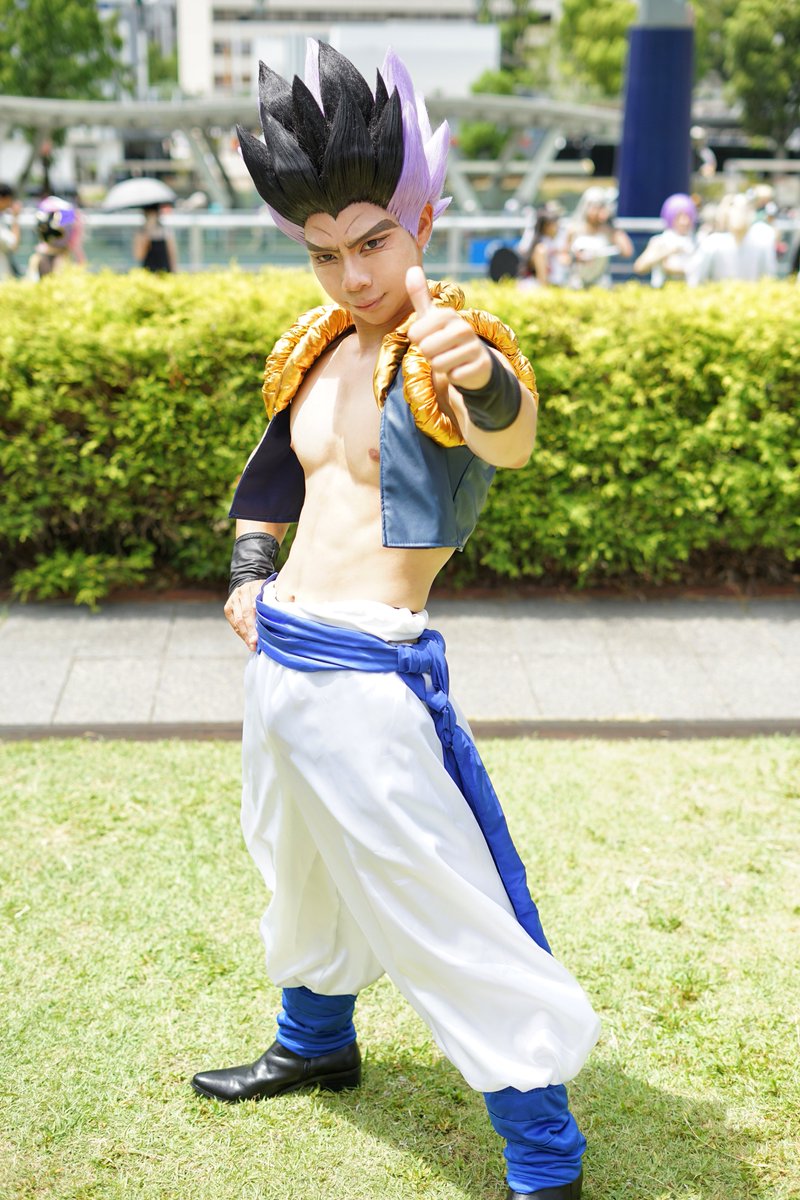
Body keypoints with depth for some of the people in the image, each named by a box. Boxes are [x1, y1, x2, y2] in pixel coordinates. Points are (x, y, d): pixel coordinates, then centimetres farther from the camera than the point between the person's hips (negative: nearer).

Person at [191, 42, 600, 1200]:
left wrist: (483, 378, -60)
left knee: (452, 927, -4)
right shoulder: (322, 347, 8)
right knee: (300, 876, 26)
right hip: (276, 657, 8)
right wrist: (248, 570, 9)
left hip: (366, 679, -8)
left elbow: (508, 437, -38)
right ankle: (315, 1045, 51)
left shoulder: (450, 348, -15)